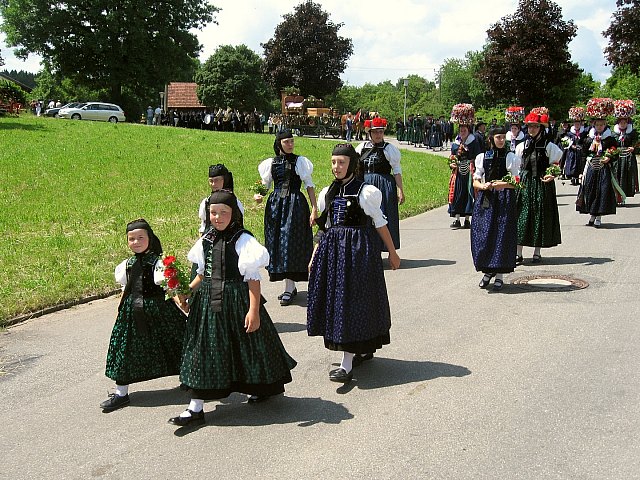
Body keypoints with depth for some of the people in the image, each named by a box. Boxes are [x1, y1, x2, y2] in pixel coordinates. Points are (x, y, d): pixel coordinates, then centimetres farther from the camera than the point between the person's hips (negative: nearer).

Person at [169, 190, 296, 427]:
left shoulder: (242, 240, -12)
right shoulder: (206, 240, 7)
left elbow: (253, 279, -14)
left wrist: (254, 311, -19)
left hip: (237, 300, -5)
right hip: (208, 302, 6)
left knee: (246, 344, 10)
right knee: (203, 349, 5)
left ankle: (259, 387, 38)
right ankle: (196, 407, 11)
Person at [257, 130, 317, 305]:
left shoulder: (300, 161, -2)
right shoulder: (271, 163, 8)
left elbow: (309, 185, -3)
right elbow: (265, 184, 15)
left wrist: (314, 209, -9)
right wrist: (259, 195, -7)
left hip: (295, 205, -4)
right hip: (275, 205, 4)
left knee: (291, 243, -7)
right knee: (277, 243, 6)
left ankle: (289, 289, -2)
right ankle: (291, 286, 17)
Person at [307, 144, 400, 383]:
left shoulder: (365, 192, -8)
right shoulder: (328, 192, 9)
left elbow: (380, 223, -1)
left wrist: (392, 253, 4)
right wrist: (315, 257, 13)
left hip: (358, 250, -6)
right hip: (332, 250, 7)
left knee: (352, 300, -7)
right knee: (335, 299, 10)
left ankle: (347, 365, -6)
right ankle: (364, 349, 29)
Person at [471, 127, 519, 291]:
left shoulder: (510, 157, 2)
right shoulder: (482, 157, 9)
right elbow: (475, 182, 8)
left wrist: (503, 184, -18)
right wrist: (484, 186, -13)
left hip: (505, 201, -2)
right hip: (485, 200, 2)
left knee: (502, 236, -3)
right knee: (483, 235, -1)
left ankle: (500, 275, 7)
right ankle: (488, 271, 18)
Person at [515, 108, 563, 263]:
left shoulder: (549, 146, -1)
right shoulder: (522, 146, 9)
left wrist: (551, 175, -17)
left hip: (542, 185, -2)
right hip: (524, 184, 2)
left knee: (540, 215, 3)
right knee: (522, 215, -2)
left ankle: (537, 252, 15)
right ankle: (518, 253, 1)